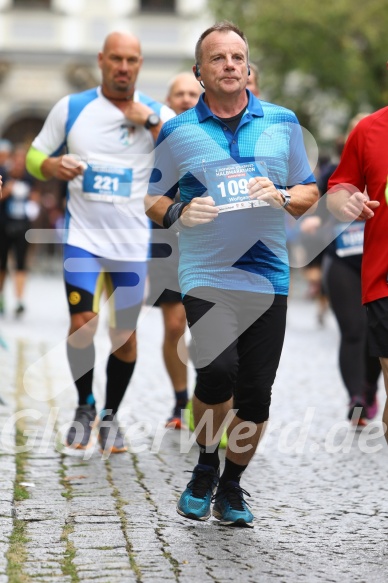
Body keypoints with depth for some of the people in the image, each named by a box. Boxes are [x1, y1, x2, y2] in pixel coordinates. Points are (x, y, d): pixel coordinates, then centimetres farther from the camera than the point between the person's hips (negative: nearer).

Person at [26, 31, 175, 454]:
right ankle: (84, 407, 11)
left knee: (124, 335, 3)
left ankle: (111, 416, 23)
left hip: (133, 242, 0)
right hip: (82, 234, 0)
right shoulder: (71, 108, 3)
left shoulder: (158, 114, 1)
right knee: (81, 323, -12)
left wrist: (151, 122, -20)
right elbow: (34, 156, 10)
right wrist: (52, 166, -12)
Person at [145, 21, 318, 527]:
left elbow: (310, 191, 15)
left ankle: (232, 485, 25)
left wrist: (282, 197, -7)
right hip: (207, 273, -2)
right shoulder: (178, 132, 5)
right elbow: (153, 199, 12)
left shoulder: (283, 123, 9)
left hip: (268, 275, 2)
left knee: (256, 392, 4)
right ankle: (205, 468, 5)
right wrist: (179, 213, -9)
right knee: (218, 372, -22)